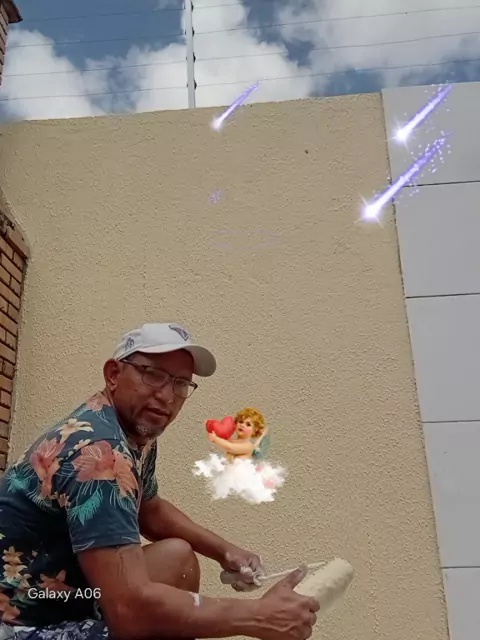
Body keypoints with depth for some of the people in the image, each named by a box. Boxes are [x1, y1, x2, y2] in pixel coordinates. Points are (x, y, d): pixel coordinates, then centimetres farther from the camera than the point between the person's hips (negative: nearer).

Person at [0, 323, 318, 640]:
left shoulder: (138, 431, 0)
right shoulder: (98, 452, -29)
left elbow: (151, 510, 18)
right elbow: (130, 609, -34)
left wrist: (224, 550, 5)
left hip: (65, 593, 9)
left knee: (179, 558, 5)